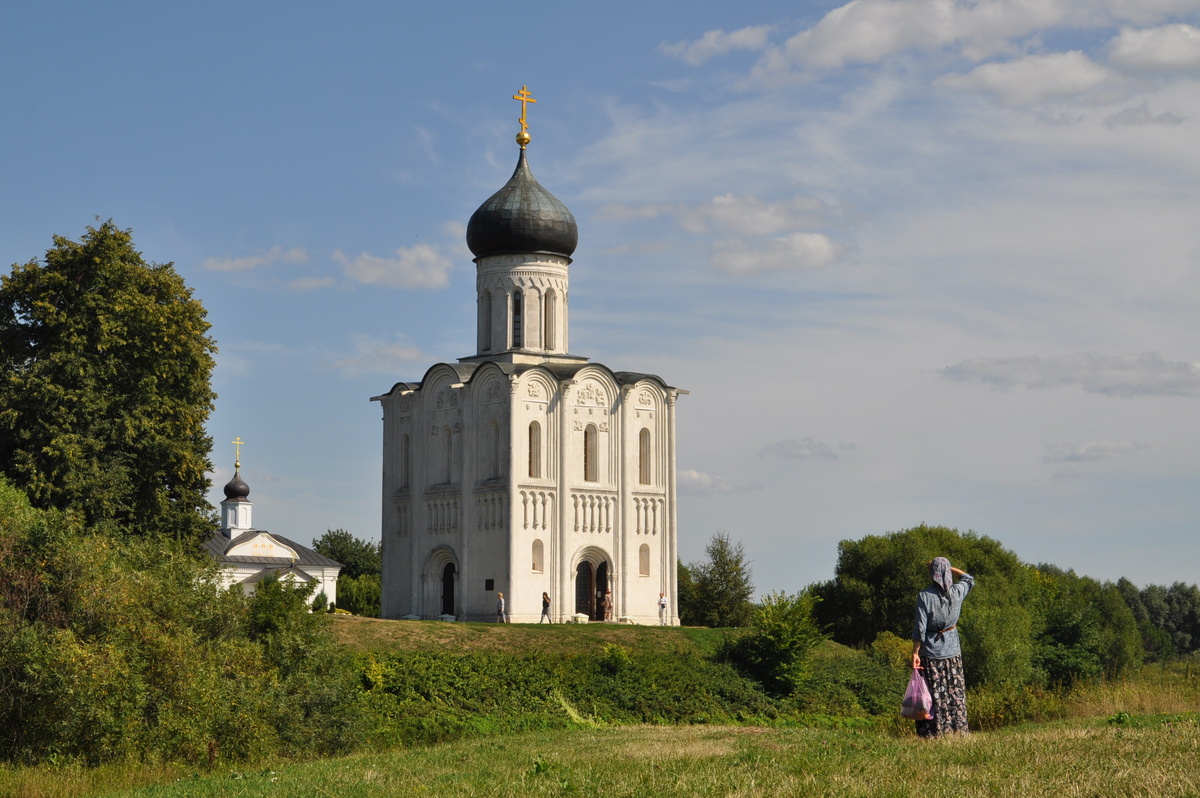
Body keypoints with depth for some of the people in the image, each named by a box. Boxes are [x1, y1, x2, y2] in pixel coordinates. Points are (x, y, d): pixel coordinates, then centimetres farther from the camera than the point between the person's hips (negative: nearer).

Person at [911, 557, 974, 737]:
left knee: (933, 695, 0)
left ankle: (933, 733, 0)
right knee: (955, 694, 10)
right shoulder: (957, 592, -3)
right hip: (952, 651, 3)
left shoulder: (924, 596, -13)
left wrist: (915, 652, -9)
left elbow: (920, 628, -15)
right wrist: (947, 567, 20)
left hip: (930, 651, -3)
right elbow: (968, 578, 21)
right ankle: (958, 730, 11)